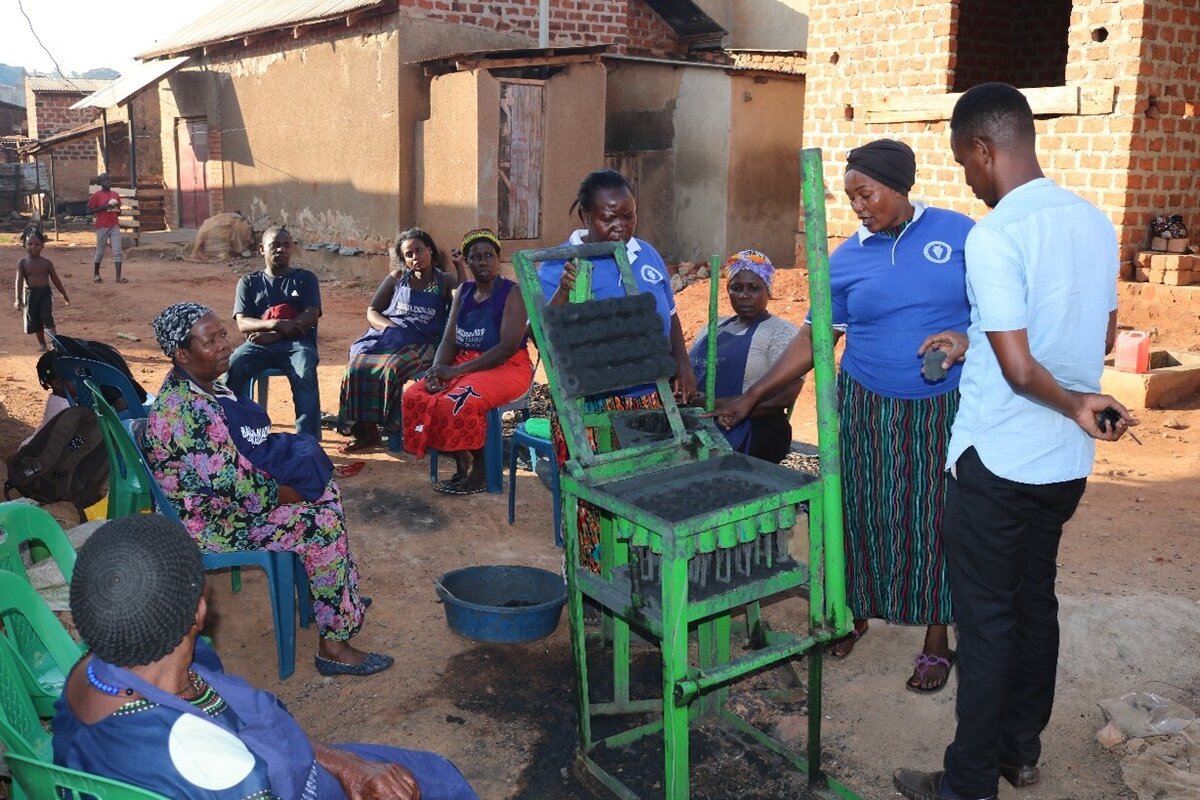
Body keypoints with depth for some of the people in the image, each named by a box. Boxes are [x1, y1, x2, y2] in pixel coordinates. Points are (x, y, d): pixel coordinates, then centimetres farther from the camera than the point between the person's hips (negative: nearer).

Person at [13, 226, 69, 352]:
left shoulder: (46, 262, 0)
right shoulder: (22, 263, -1)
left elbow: (55, 279, 8)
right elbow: (19, 281, -7)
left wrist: (64, 295, 13)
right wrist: (18, 298, -15)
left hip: (45, 293, -1)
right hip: (30, 294, 1)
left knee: (47, 318, -13)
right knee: (35, 321, 10)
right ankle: (42, 344, 24)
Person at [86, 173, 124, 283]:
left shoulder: (115, 195, 10)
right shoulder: (96, 195, -5)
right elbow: (89, 211, -7)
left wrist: (117, 210, -4)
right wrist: (103, 207, -17)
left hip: (115, 226, 4)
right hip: (102, 227, -4)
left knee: (117, 252, -5)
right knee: (100, 252, 6)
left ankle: (118, 277, -8)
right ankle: (96, 274, 24)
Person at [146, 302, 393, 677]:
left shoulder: (202, 386, 2)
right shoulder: (184, 411, -30)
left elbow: (242, 448, 15)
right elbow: (237, 485, -28)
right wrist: (285, 493, -13)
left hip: (226, 494, 10)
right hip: (210, 521, -10)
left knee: (326, 491, 11)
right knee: (323, 525, -16)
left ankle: (340, 596, 23)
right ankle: (334, 645, -6)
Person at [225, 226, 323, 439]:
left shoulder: (305, 278, 15)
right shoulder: (249, 282, 18)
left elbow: (310, 317, 0)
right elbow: (242, 324, 3)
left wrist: (274, 335, -15)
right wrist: (276, 324, -18)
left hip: (296, 342, -2)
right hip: (259, 343, 2)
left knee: (305, 376, -35)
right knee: (232, 367, -31)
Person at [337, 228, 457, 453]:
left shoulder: (445, 281, 10)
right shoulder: (397, 277, 16)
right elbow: (372, 312, 13)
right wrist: (392, 327, -7)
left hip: (419, 344, -3)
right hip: (384, 336, 3)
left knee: (391, 369, -34)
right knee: (357, 367, -26)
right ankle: (365, 430, -17)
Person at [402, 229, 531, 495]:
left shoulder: (512, 293, -9)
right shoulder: (464, 292, 11)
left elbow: (508, 347, -19)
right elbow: (449, 341, 7)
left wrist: (457, 370, -23)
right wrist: (438, 369, -17)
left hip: (506, 368, -7)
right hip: (464, 366, 7)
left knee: (458, 403, -33)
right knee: (416, 396, -15)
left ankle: (480, 472, -12)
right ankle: (462, 464, -5)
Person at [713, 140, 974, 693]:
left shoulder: (959, 234, -4)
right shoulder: (846, 259, 1)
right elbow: (813, 339, 4)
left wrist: (965, 339, -20)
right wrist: (751, 397, 0)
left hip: (946, 410, -2)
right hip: (867, 411, 2)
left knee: (937, 518, 6)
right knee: (862, 513, 9)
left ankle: (936, 637, 23)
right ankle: (856, 612, 33)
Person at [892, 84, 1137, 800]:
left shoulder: (994, 236, -20)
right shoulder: (1096, 222, 4)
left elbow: (1019, 369, -22)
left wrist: (1073, 405, -7)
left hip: (999, 463, -8)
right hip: (1068, 463, 8)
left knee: (986, 618, 3)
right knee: (1036, 599, 19)